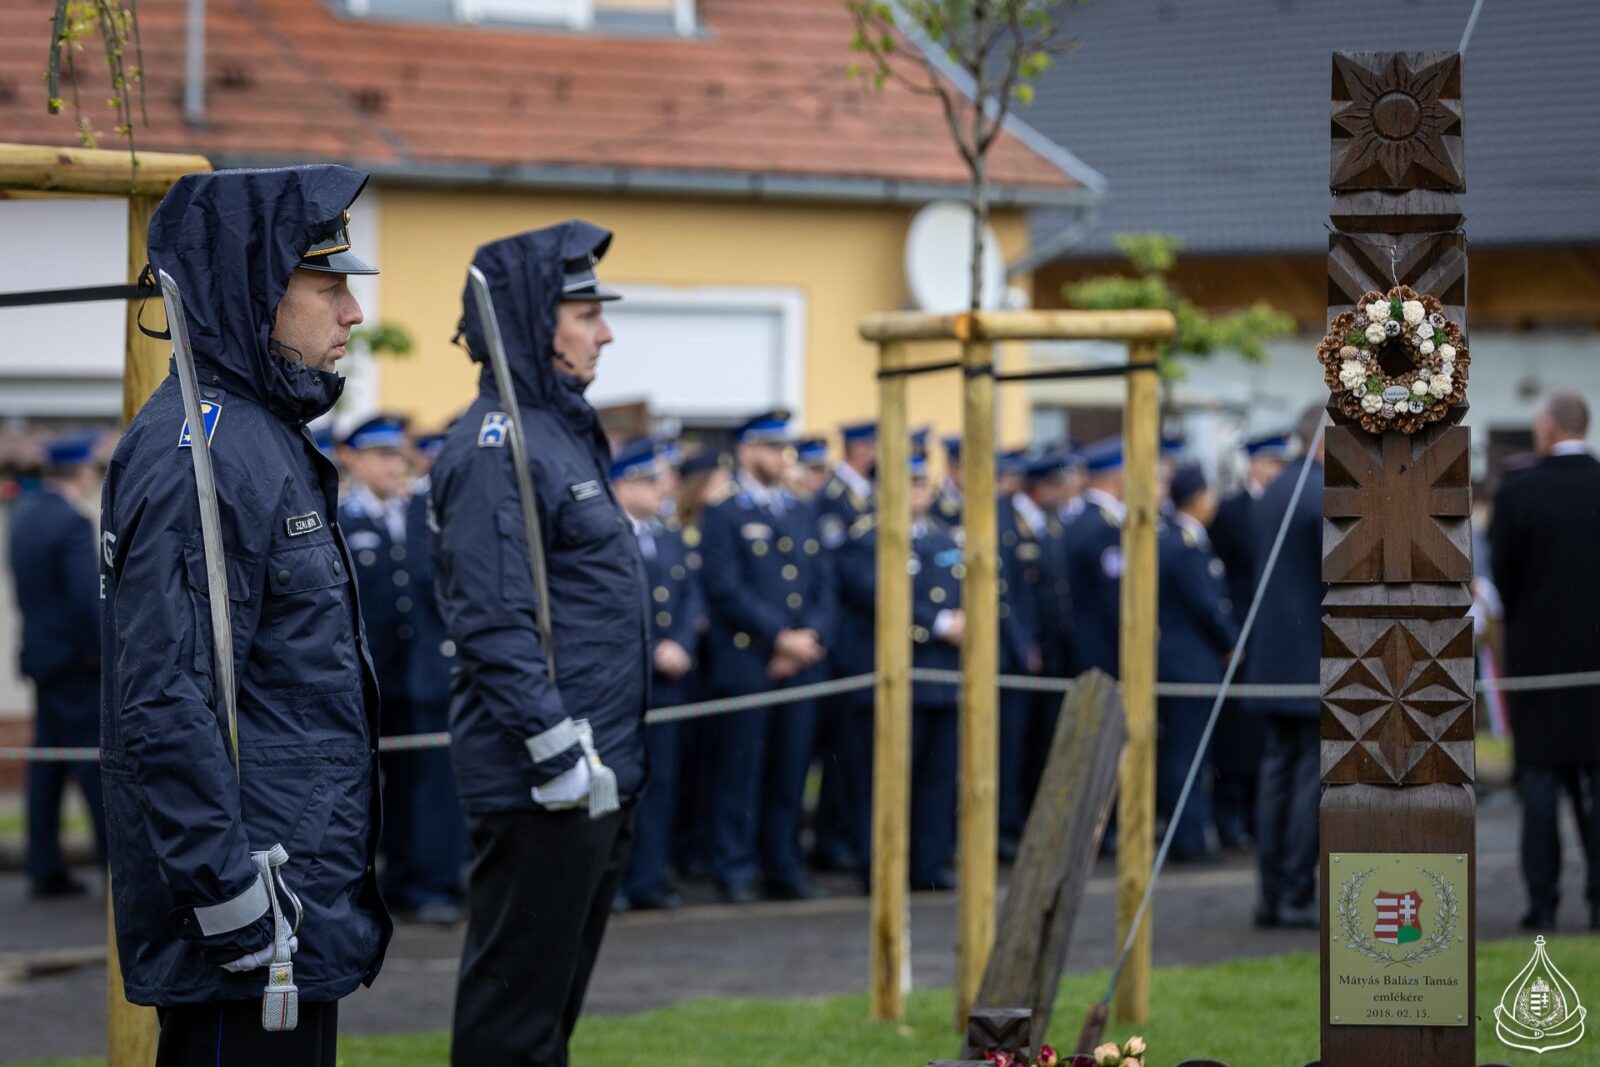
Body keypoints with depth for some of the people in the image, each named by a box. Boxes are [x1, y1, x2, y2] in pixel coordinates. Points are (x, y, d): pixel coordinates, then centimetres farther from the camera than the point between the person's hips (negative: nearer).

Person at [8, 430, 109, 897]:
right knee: (97, 761, -4)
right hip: (76, 660, -9)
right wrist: (105, 653, -14)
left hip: (42, 654, 9)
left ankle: (45, 868, 10)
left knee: (47, 765, 9)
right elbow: (89, 597, -23)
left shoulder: (25, 516, 9)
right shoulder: (73, 524, -19)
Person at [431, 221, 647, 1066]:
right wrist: (560, 758, -23)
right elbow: (494, 624, -23)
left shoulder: (560, 433, 16)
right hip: (540, 785, -10)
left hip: (592, 780, 10)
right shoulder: (497, 446, -16)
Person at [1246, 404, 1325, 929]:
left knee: (1277, 772, 10)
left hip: (1272, 658, 8)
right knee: (1312, 777, -4)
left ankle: (1270, 894, 11)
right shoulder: (1328, 498, -14)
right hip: (1315, 659, -8)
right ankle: (1298, 898, -5)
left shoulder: (1271, 495, 13)